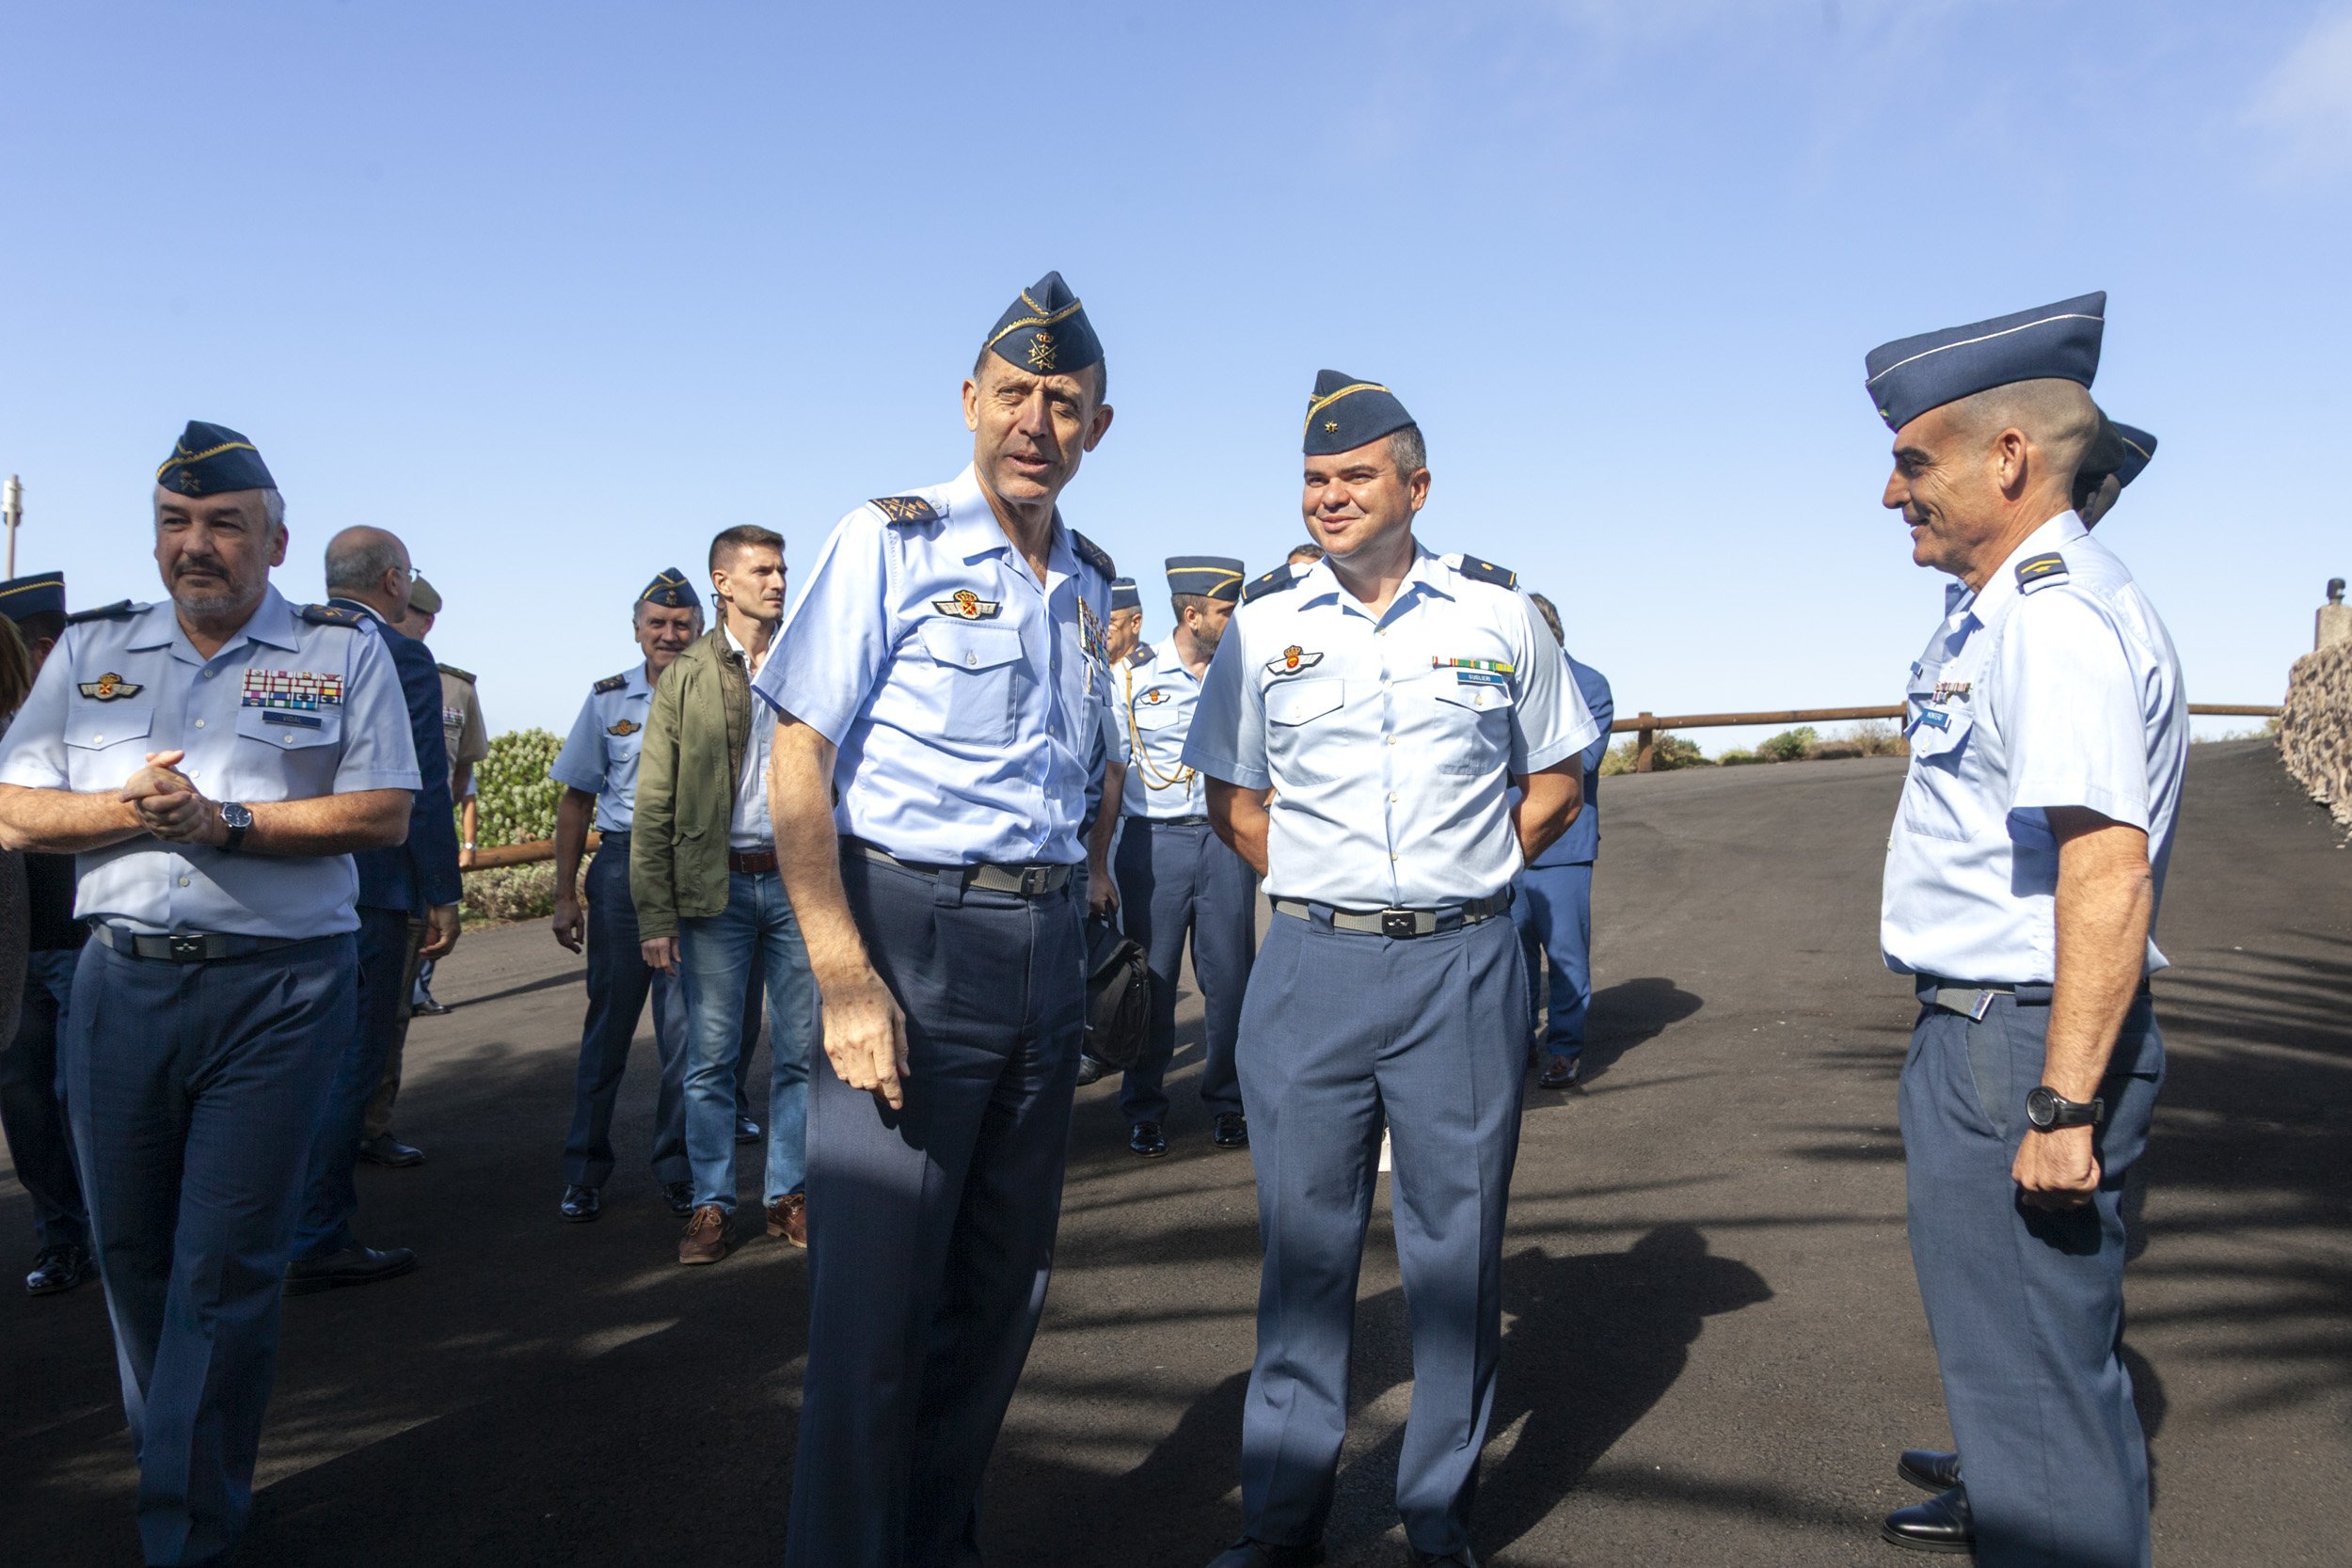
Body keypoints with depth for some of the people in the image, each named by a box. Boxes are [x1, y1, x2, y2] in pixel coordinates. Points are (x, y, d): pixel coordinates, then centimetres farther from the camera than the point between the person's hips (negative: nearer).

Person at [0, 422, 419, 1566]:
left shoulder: (344, 651, 3)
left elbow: (385, 814, -6)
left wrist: (224, 822, -16)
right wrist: (130, 807, -12)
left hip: (279, 988, -3)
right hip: (118, 983, 4)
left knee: (225, 1267, -2)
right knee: (130, 1250, 13)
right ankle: (172, 1452, 37)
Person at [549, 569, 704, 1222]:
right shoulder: (609, 699, 7)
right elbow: (576, 800, 10)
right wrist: (566, 894, 5)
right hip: (622, 866, 1)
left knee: (685, 1027, 3)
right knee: (609, 1018, 6)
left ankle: (678, 1169, 15)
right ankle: (585, 1173, 17)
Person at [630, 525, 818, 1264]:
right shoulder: (685, 679, 3)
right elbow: (654, 807, 0)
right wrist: (654, 913, -7)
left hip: (798, 879, 2)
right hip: (715, 886, -2)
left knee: (800, 1051, 6)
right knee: (710, 1056, 2)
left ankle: (790, 1195, 18)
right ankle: (712, 1204, 14)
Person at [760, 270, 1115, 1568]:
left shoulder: (1087, 582, 12)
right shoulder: (891, 542, -6)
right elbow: (797, 762, -11)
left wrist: (1067, 933, 13)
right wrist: (846, 982, -19)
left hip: (1046, 947, 6)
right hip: (912, 933, -6)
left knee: (1005, 1286, 14)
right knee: (878, 1296, -2)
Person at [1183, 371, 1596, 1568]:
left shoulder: (1498, 613, 4)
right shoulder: (1263, 627, 6)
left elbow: (1555, 785, 12)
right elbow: (1232, 800, 13)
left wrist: (1454, 885, 4)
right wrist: (1319, 890, 3)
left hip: (1463, 965, 0)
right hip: (1310, 965, 1)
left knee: (1457, 1244, 7)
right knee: (1304, 1242, 6)